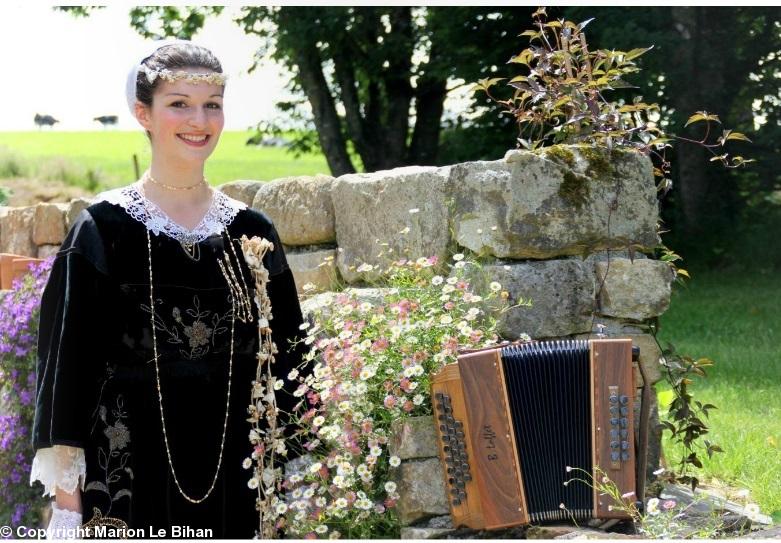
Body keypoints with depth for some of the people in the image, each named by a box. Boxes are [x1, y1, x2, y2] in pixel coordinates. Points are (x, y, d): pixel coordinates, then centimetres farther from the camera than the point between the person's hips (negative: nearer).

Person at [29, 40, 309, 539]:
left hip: (233, 475, 3)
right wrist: (66, 497, -7)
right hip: (128, 474, -3)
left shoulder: (251, 232, 6)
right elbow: (66, 363, -3)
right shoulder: (104, 230, -3)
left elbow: (287, 358, 11)